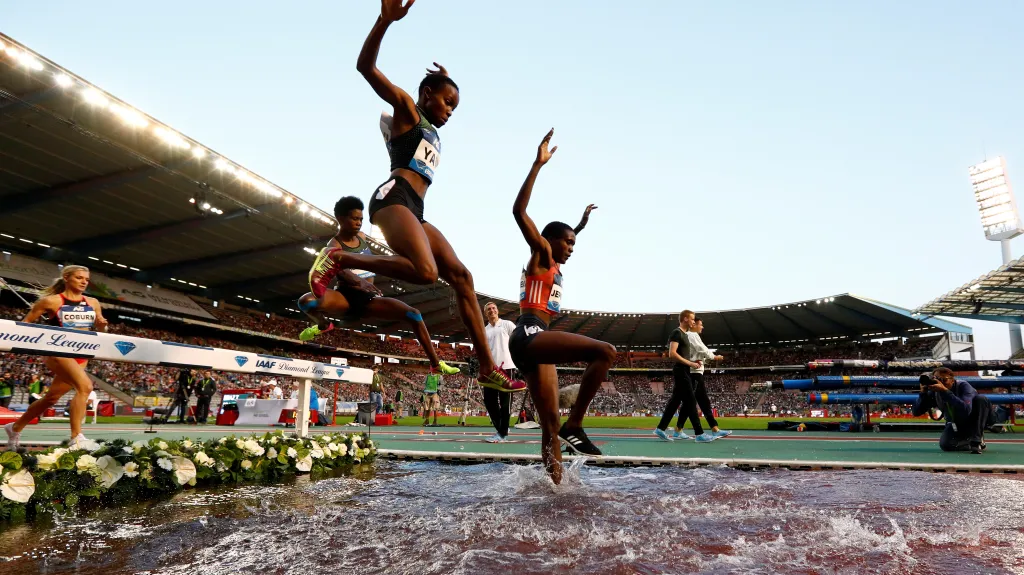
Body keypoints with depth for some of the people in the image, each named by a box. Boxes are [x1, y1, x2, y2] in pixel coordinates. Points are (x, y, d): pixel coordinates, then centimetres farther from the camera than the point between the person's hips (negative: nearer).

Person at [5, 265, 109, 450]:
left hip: (82, 355, 6)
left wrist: (102, 325, -7)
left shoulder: (93, 303, 9)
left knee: (51, 398, 17)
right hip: (59, 352, -6)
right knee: (85, 385, -27)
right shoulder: (51, 301, -4)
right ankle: (76, 439, -26)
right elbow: (25, 323, 5)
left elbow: (99, 331, 15)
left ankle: (15, 427, 42)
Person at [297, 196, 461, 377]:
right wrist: (359, 281, -53)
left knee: (413, 314, -12)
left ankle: (436, 363, -5)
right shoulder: (334, 245, -12)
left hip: (368, 298, 5)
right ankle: (323, 324, 2)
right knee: (306, 301, -35)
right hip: (347, 297, -5)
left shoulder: (362, 237, 8)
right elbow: (340, 267, -34)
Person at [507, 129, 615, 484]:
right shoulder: (540, 253, 3)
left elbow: (565, 237, 51)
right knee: (604, 351, -23)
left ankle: (555, 487, 9)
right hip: (528, 336, -10)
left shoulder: (555, 266, 26)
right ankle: (574, 425, -18)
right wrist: (538, 164, -13)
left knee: (551, 425, 6)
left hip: (536, 343, 10)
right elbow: (519, 211, -12)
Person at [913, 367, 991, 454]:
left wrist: (945, 391, -55)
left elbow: (965, 410, -48)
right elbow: (916, 412, -24)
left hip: (976, 419, -3)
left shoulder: (963, 386, -29)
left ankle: (977, 440, -22)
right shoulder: (934, 392, -18)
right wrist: (923, 393, -37)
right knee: (945, 445, -24)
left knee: (981, 399, -31)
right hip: (956, 424, 3)